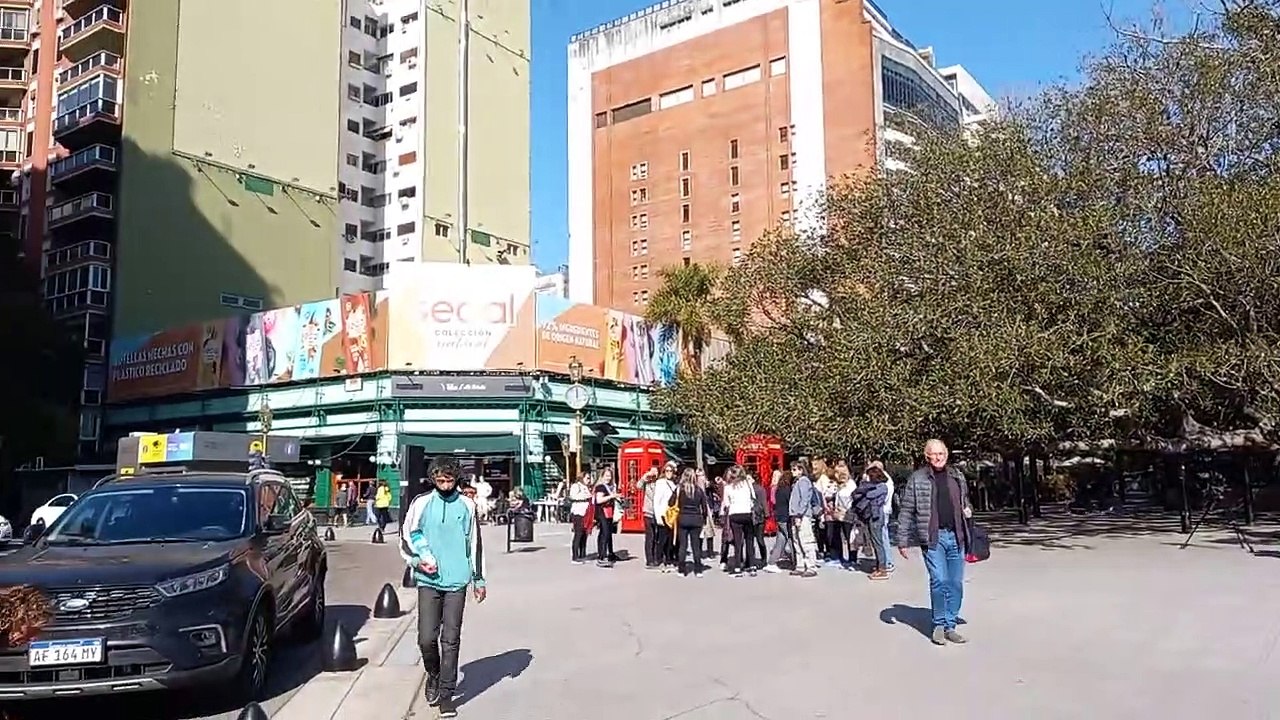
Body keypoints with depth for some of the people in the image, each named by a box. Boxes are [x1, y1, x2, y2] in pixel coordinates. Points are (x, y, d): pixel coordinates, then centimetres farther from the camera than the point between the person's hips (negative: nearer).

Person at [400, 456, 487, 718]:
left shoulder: (467, 505, 3)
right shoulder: (421, 503, 1)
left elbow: (475, 544, 10)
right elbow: (406, 539, 7)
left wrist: (479, 580, 11)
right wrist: (418, 560, -10)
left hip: (456, 581, 0)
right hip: (428, 581, 0)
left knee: (450, 640, 1)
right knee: (426, 638, -3)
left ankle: (446, 694, 11)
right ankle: (433, 676, 26)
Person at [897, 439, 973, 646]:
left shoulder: (957, 476, 12)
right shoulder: (917, 479, -1)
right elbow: (905, 512, 0)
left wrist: (967, 510, 5)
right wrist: (902, 541, -2)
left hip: (956, 537, 5)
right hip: (933, 538, -5)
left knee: (956, 584, 7)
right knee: (939, 580, -11)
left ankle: (950, 626, 19)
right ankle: (939, 625, 7)